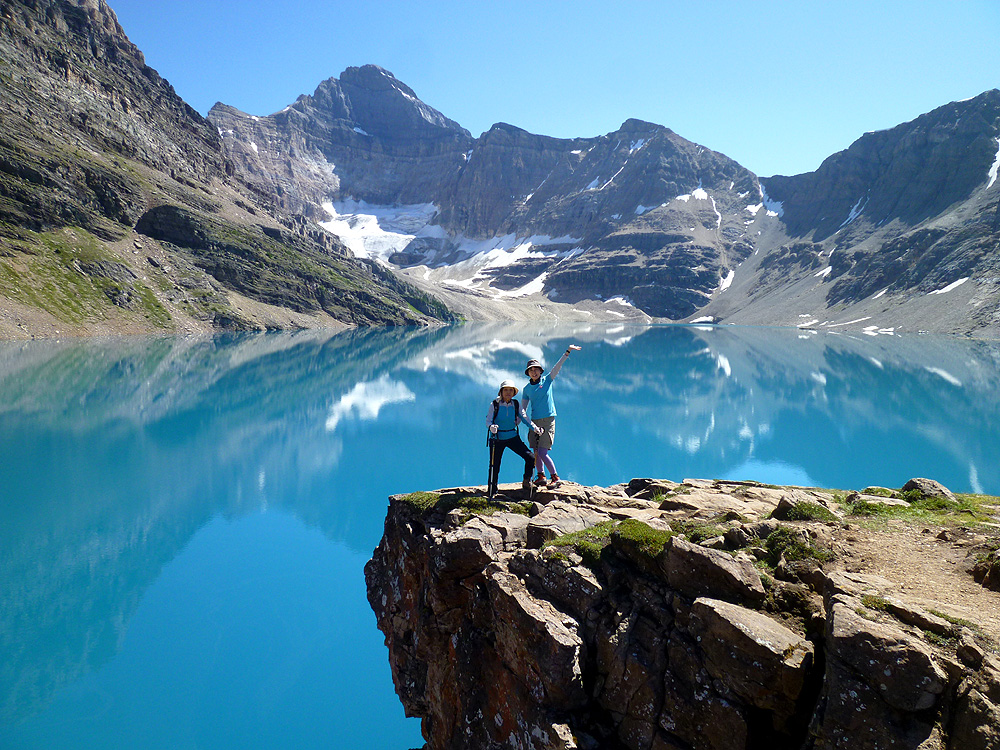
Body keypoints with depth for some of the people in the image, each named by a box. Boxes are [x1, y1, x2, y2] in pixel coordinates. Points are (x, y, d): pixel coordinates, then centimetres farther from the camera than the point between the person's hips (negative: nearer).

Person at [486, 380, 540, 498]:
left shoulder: (516, 404, 0)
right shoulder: (494, 404, -8)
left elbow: (524, 417, -3)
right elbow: (488, 421, -13)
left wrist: (534, 427, -20)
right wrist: (491, 426, -36)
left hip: (512, 437, 3)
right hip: (497, 438, -3)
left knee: (530, 457, -9)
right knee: (494, 465, 0)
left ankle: (526, 482, 11)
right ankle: (491, 491, 19)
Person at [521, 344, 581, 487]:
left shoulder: (547, 380, 4)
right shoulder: (527, 389, 11)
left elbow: (558, 366, -4)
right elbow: (523, 409, 14)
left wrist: (567, 352, -12)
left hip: (548, 421, -4)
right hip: (535, 422, 4)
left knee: (542, 453, -11)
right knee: (536, 452, 5)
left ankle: (555, 477, 0)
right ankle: (541, 477, 18)